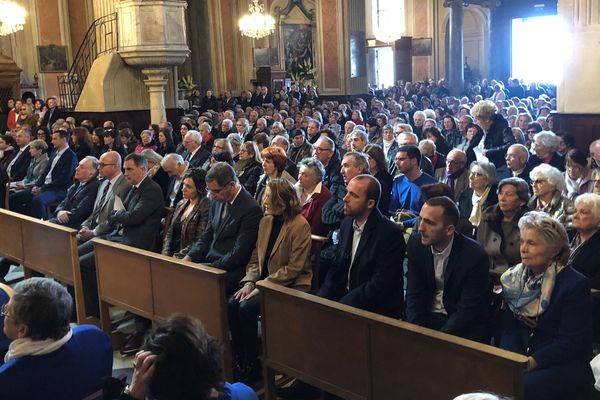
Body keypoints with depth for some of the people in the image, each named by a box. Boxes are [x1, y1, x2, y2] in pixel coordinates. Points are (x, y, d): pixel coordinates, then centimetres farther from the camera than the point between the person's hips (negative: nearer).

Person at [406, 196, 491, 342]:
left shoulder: (475, 255, -18)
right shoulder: (416, 243, -6)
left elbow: (467, 310, -16)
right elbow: (414, 294, -3)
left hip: (465, 326, -3)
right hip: (427, 318, 3)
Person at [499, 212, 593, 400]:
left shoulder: (576, 284, -11)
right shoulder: (514, 277, 6)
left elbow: (571, 343, -13)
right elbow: (509, 327, 4)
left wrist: (531, 363, -22)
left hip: (564, 365, -5)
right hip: (521, 355, 5)